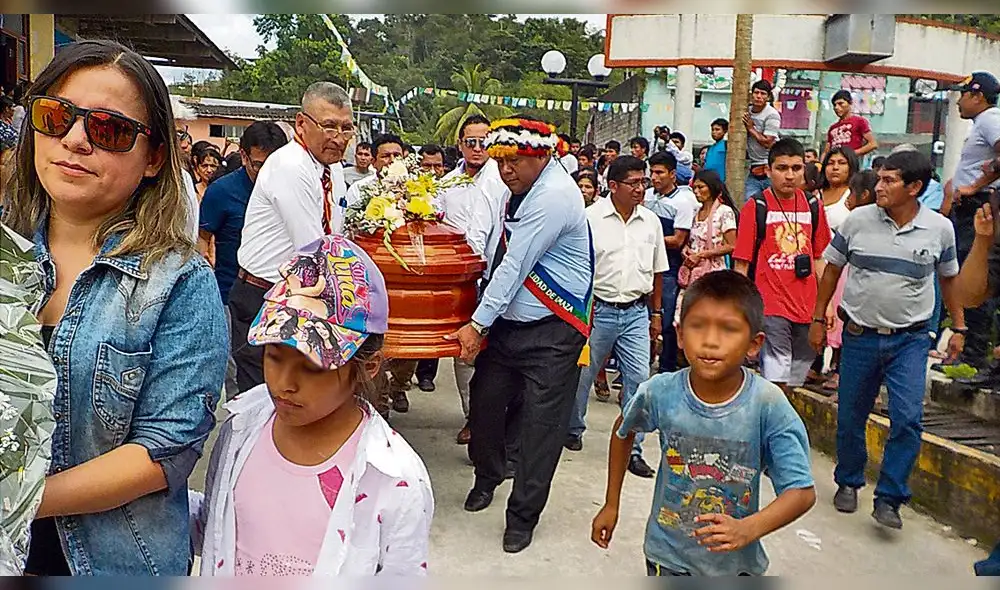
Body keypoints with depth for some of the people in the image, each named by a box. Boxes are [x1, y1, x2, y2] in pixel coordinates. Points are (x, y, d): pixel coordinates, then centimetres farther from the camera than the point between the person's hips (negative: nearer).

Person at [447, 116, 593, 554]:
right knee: (485, 400, 12)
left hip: (552, 332, -8)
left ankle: (523, 516, 14)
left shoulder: (554, 196, -19)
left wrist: (479, 324, -18)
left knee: (539, 422, 0)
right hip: (509, 320, 8)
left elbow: (515, 266, -21)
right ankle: (487, 477, 38)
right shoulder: (523, 187, 10)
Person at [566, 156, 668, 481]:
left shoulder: (651, 221, 7)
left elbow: (657, 271, 15)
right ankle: (573, 429, 34)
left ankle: (632, 449, 9)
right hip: (598, 310, -3)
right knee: (583, 374, 9)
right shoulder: (591, 218, -7)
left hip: (636, 312, 3)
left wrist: (656, 313, 16)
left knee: (639, 378, -1)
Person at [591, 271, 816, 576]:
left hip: (736, 562, 0)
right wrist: (611, 504, 7)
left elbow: (803, 491, -19)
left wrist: (748, 529, -35)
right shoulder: (659, 393, -18)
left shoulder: (768, 405, -22)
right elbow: (623, 431, 3)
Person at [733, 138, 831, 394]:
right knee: (776, 381, -9)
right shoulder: (756, 207, -5)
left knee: (794, 381, 15)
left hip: (806, 309, 5)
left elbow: (819, 258, 17)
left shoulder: (813, 207, 9)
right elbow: (741, 264, -4)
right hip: (770, 307, -5)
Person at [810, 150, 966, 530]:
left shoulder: (939, 228, -2)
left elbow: (949, 279, 12)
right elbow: (832, 270, 5)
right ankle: (848, 483, 31)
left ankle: (889, 498, 2)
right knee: (850, 418, 9)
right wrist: (819, 319, 6)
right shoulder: (858, 220, -5)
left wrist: (959, 328, 12)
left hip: (910, 340, 0)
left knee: (908, 419, -12)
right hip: (860, 336, 1)